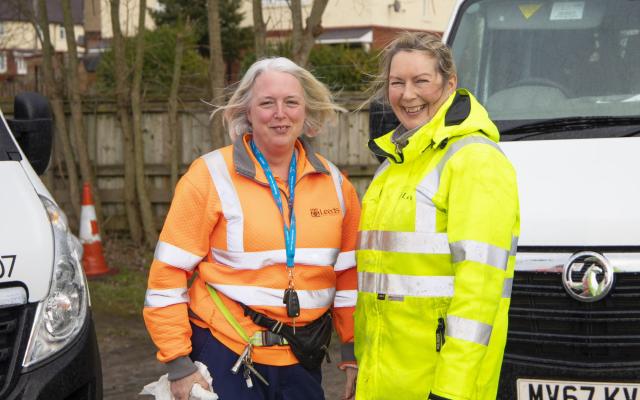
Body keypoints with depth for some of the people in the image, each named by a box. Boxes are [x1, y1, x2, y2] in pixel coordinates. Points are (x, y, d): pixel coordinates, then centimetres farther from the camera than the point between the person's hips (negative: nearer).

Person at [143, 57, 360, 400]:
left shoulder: (334, 182, 6)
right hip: (227, 356, -4)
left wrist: (352, 354, 10)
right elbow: (167, 275, -7)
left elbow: (348, 276, 13)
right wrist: (178, 365, -10)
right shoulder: (211, 176, -7)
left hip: (302, 360, 4)